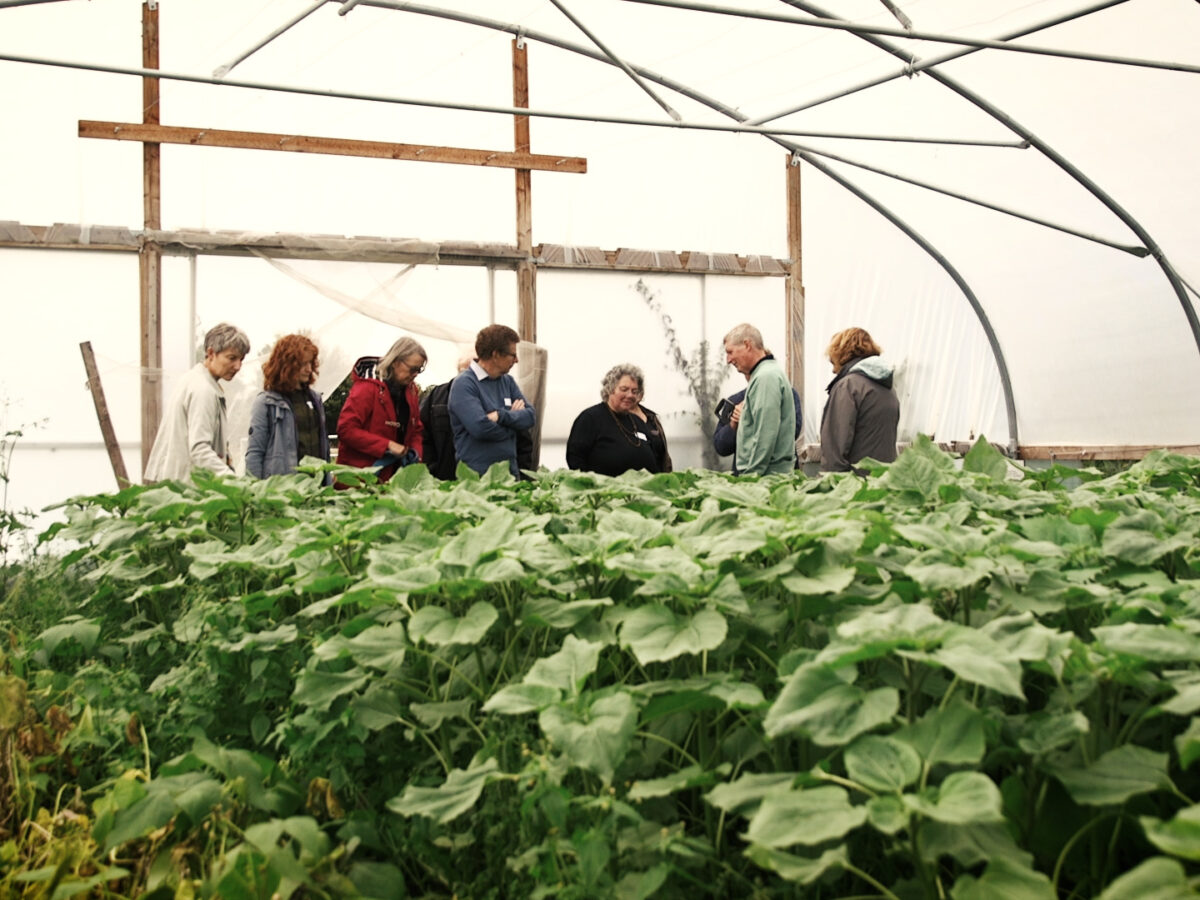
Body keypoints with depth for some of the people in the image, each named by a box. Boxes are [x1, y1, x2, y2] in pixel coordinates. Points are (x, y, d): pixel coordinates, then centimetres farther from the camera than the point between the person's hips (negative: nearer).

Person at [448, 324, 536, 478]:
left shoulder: (508, 381, 13)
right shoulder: (464, 383, -10)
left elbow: (531, 416, 2)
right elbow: (480, 428, -23)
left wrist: (501, 415, -16)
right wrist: (513, 417, -5)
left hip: (510, 471, 6)